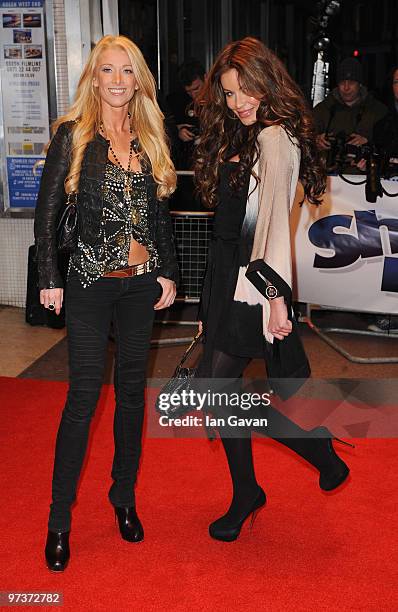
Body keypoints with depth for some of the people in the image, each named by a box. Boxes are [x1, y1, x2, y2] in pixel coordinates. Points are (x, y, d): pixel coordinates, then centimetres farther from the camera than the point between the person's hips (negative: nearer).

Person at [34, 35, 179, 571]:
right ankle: (60, 520, 9)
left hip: (143, 283, 4)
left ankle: (124, 497, 27)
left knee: (132, 391, 11)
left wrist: (168, 272, 7)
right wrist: (49, 279, -7)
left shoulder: (149, 139, 9)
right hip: (92, 283, -4)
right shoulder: (73, 135, -3)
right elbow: (47, 211, -3)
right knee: (84, 396, -3)